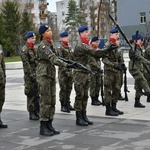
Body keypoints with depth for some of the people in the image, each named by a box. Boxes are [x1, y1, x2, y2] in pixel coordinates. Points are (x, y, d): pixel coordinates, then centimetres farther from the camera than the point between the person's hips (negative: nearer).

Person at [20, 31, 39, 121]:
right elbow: (26, 64, -14)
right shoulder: (24, 50, -7)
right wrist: (31, 75, -19)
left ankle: (37, 111, 17)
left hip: (37, 74, 7)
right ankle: (32, 114, 3)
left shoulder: (34, 49, 17)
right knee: (31, 95, -3)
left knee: (37, 94, 9)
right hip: (30, 76, -7)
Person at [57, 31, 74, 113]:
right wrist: (64, 70, -21)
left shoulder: (69, 47, 14)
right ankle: (63, 105, 3)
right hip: (63, 71, -7)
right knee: (63, 88, -3)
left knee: (69, 88, 11)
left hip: (70, 70, 7)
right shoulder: (60, 48, -9)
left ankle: (68, 104, 21)